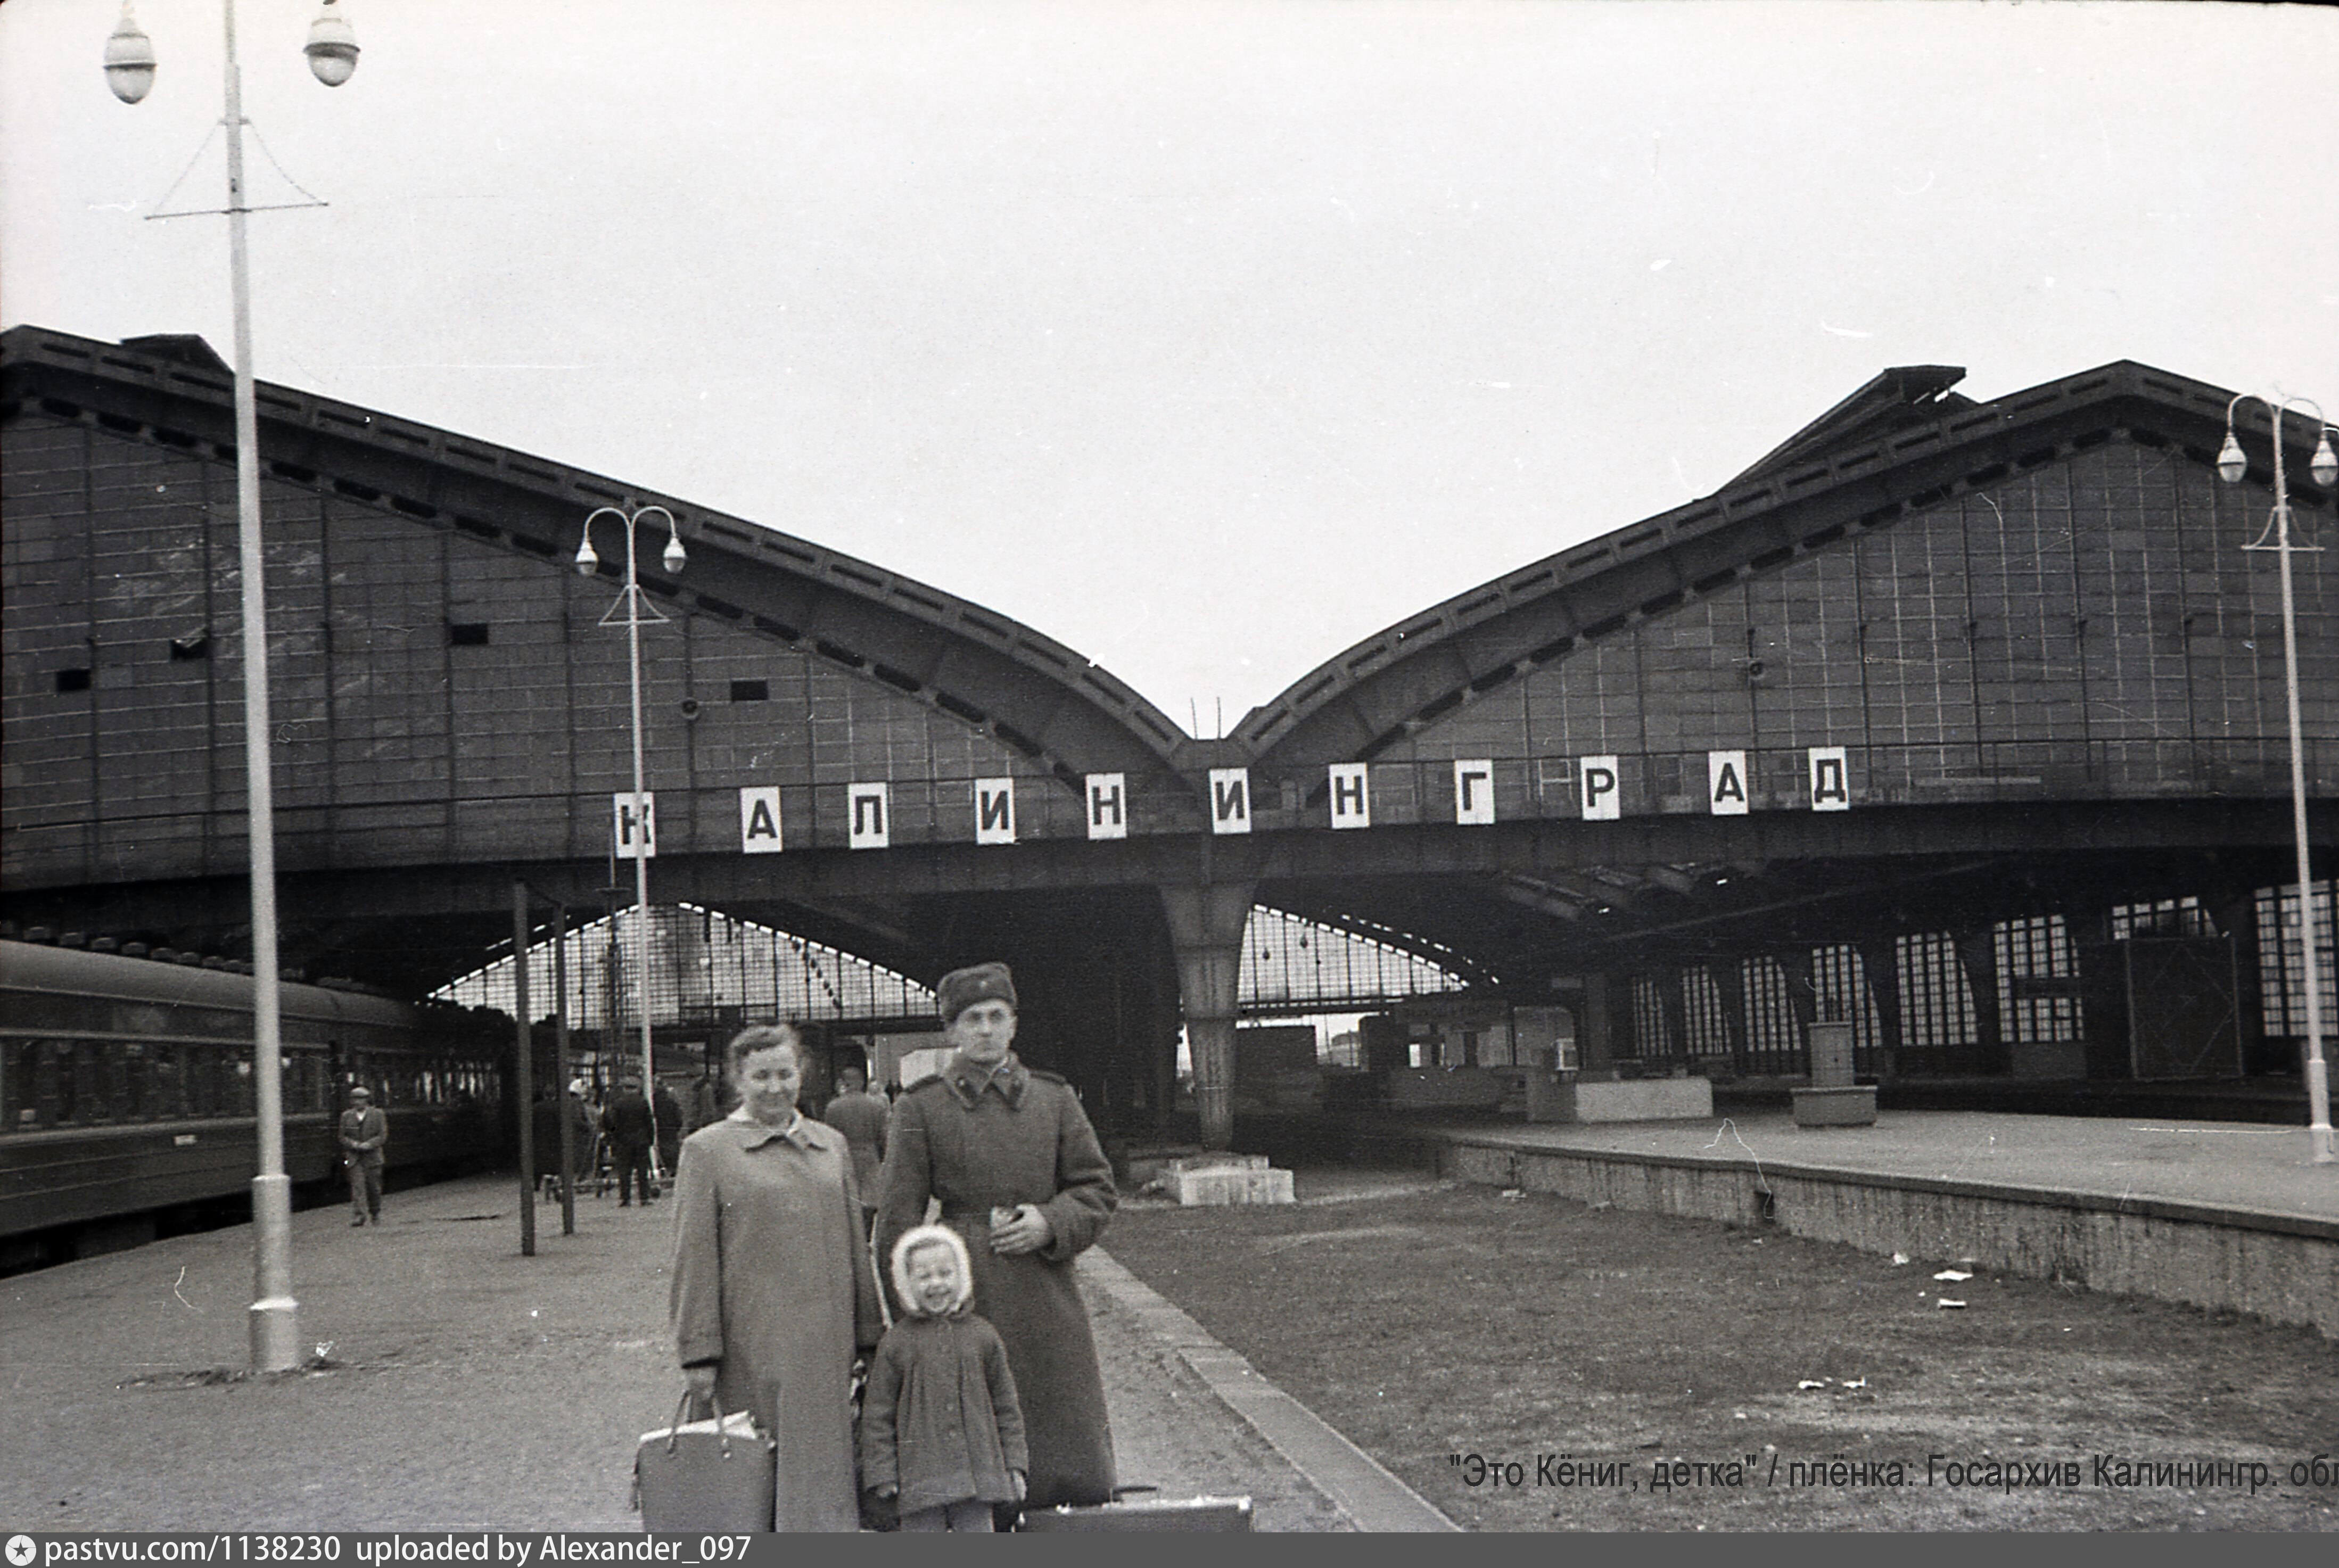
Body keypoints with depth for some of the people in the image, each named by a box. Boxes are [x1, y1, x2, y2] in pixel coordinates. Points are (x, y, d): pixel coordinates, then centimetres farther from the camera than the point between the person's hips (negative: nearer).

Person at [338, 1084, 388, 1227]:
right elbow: (343, 1136, 7)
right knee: (357, 1185, -12)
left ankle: (375, 1214, 23)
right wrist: (353, 1144, -13)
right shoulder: (347, 1116, 9)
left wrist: (368, 1145, -16)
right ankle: (359, 1215, -18)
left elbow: (382, 1136, -2)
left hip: (372, 1157, 0)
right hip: (354, 1157, 0)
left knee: (374, 1187, 5)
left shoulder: (377, 1115, 3)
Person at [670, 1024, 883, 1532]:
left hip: (825, 1343, 4)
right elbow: (693, 1260, -3)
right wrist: (699, 1353, -8)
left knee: (823, 1465, 5)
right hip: (751, 1349, -4)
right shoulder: (706, 1150, -1)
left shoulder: (832, 1145, 13)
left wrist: (868, 1336, 15)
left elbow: (855, 1248, 17)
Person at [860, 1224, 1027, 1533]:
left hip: (977, 1470, 2)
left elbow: (1005, 1404, 13)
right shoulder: (896, 1344, 1)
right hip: (920, 1477, -2)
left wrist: (1014, 1465, 10)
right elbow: (877, 1413, 3)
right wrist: (882, 1474, -2)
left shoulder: (982, 1337, 7)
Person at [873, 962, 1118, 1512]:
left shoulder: (1054, 1098, 10)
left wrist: (1050, 1222, -6)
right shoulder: (920, 1108, 2)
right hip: (963, 1295, -3)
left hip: (1045, 1292, 3)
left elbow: (1098, 1189, 13)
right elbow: (899, 1218, 0)